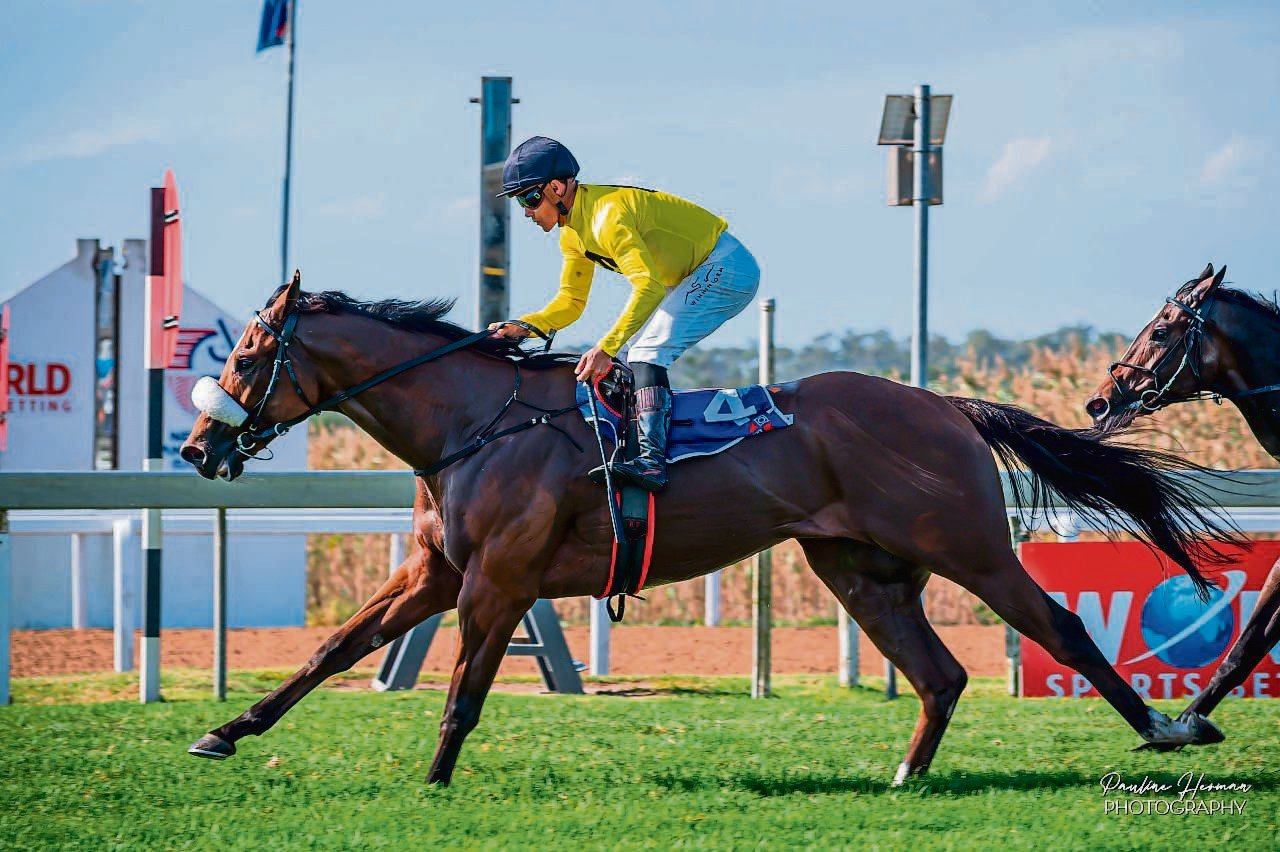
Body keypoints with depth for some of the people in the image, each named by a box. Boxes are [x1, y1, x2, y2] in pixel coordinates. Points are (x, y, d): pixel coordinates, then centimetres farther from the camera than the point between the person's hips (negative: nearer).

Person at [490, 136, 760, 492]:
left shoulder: (607, 214, -26)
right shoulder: (573, 235, 6)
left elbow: (649, 286, -37)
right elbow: (570, 302, 12)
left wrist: (606, 347, -44)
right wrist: (523, 326, -7)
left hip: (727, 268, -10)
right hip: (700, 277, 10)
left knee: (647, 351, -23)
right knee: (626, 359, 7)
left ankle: (652, 458, -33)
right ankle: (630, 447, 10)